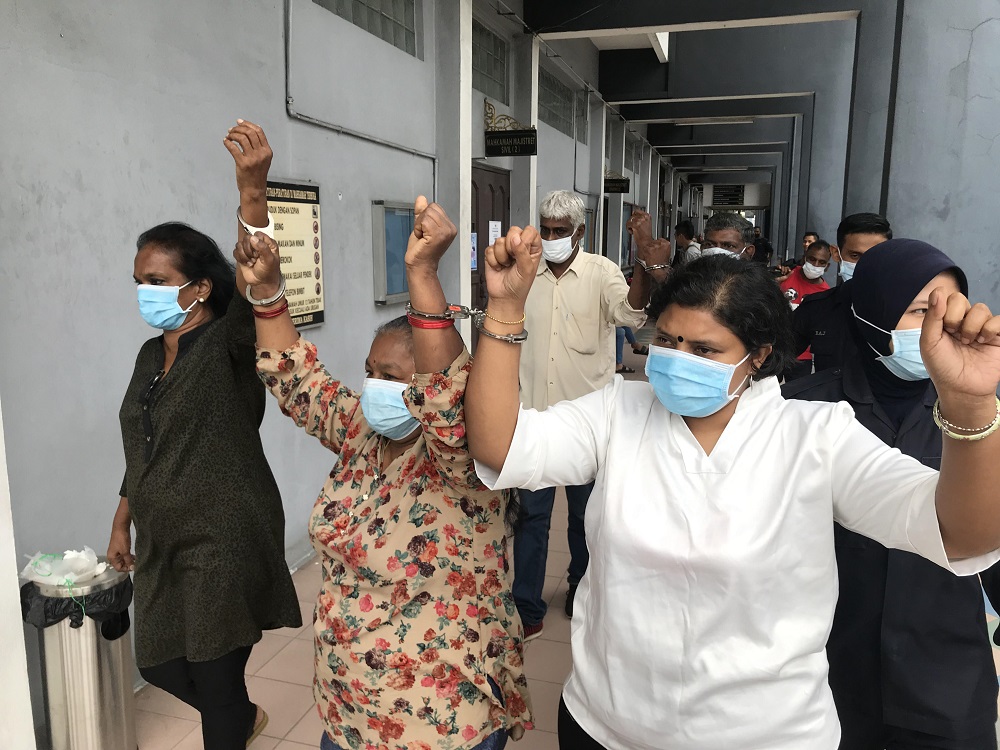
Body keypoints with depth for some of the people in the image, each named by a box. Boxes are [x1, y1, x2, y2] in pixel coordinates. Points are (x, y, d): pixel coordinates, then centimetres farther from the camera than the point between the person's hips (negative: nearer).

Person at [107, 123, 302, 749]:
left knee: (216, 680, 5)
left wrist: (251, 193, -48)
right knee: (160, 664, 20)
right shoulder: (151, 355, 7)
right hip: (163, 545, 8)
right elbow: (142, 450, 16)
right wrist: (123, 523, 19)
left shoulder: (229, 346, -15)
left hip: (226, 543, -8)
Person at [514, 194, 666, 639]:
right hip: (534, 416, 2)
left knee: (585, 511, 16)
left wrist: (646, 256, -42)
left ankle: (580, 589, 39)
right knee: (531, 511, 6)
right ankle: (526, 607, 18)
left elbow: (631, 313, -26)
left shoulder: (601, 273, -7)